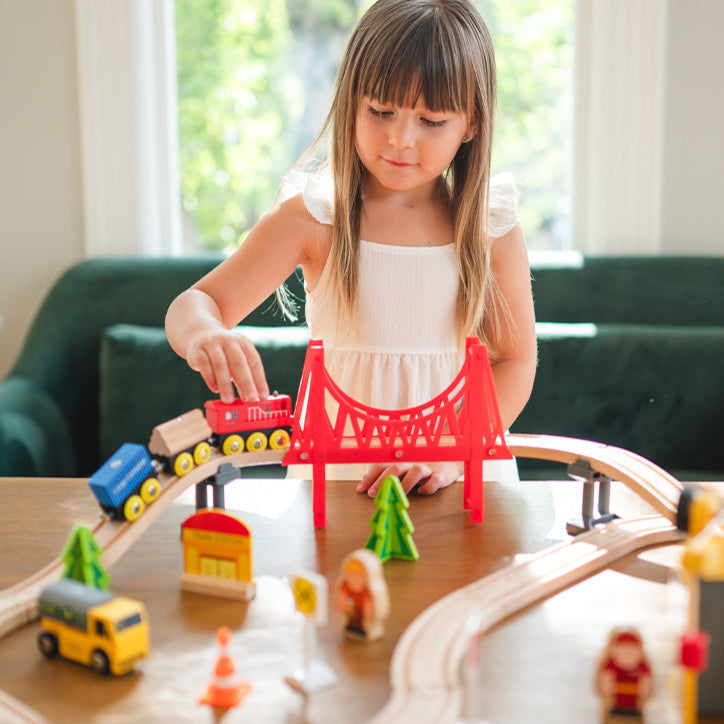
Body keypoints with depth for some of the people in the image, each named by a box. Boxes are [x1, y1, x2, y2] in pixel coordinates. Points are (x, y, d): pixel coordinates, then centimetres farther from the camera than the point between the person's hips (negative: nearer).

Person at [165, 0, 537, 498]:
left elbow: (516, 359, 3)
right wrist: (204, 333, -32)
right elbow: (194, 304, -7)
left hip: (464, 471, 0)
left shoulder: (493, 228, -1)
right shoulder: (314, 217, -4)